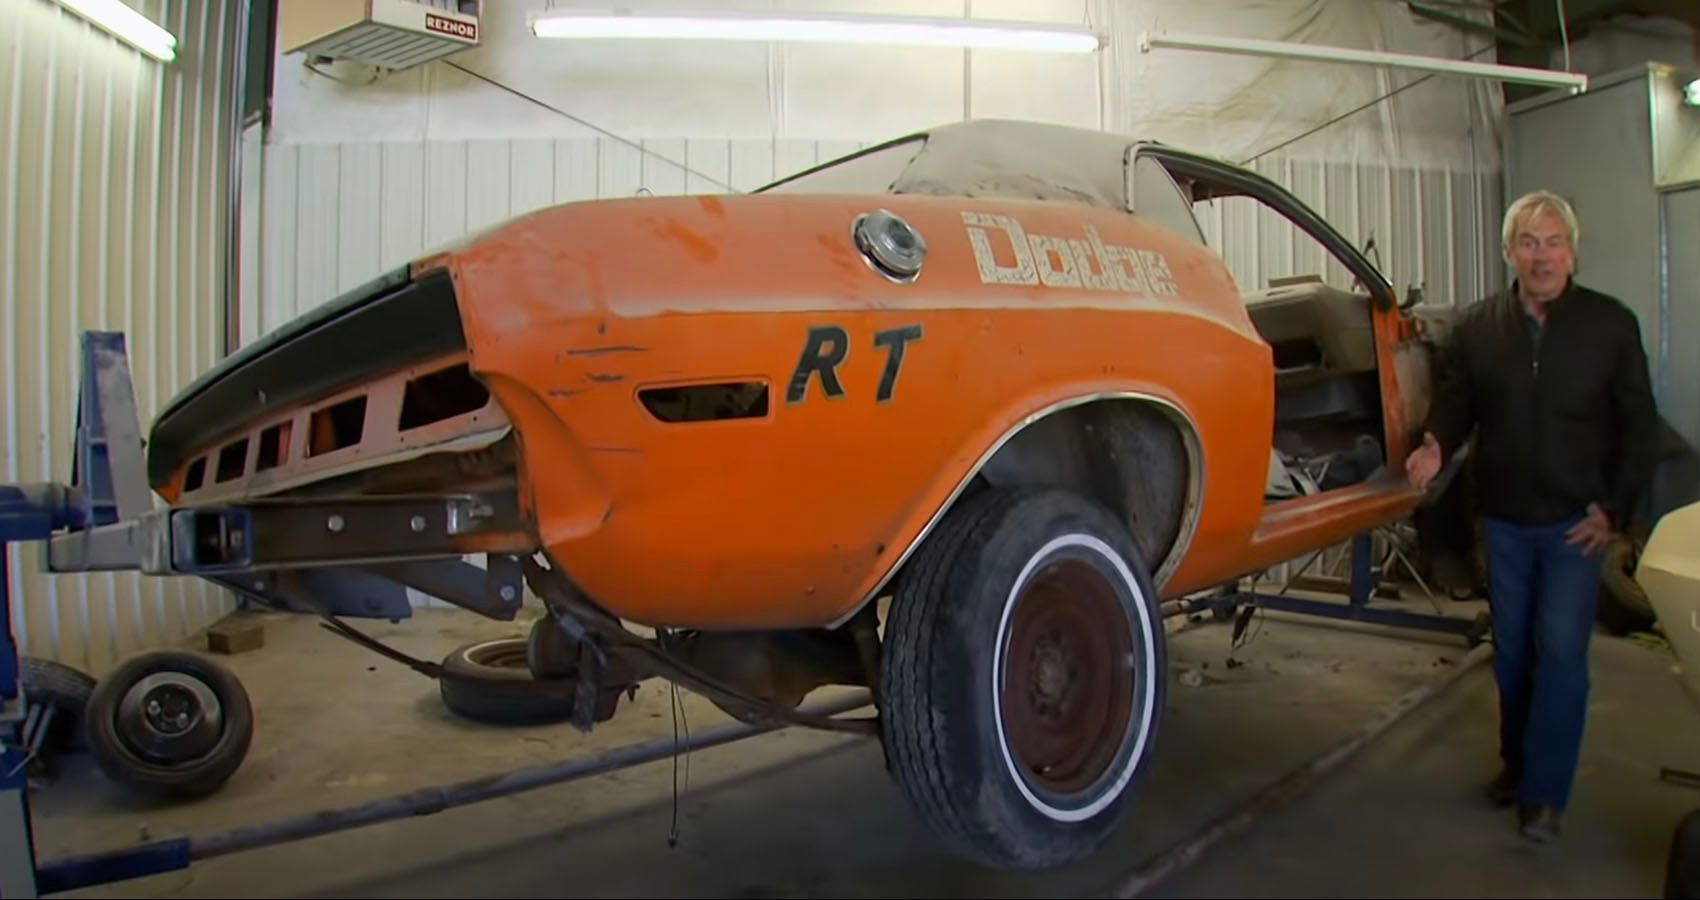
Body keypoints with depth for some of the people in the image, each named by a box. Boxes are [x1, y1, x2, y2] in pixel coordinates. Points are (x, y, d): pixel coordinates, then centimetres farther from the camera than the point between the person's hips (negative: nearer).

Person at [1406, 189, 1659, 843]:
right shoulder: (1477, 327, 2)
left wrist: (1614, 509, -7)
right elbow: (1454, 401, 7)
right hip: (1503, 518, 3)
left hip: (1576, 521, -2)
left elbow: (1639, 427, 0)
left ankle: (1545, 793, 4)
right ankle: (1516, 764, 28)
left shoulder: (1611, 324, -3)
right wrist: (1437, 446, -16)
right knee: (1511, 649, 12)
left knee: (1560, 652, -5)